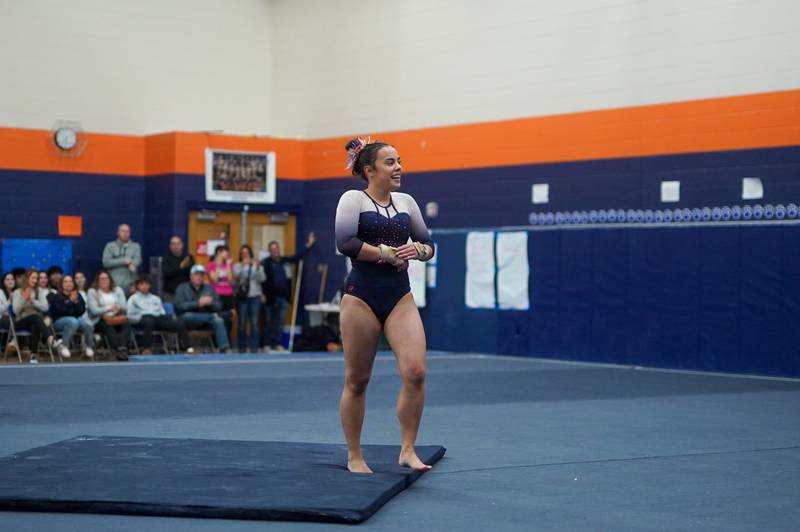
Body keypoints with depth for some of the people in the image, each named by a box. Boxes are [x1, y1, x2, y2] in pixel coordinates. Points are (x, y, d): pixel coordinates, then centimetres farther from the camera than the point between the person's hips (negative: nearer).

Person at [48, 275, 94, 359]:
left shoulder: (78, 295, 10)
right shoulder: (55, 296, -1)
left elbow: (82, 312, 2)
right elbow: (61, 310, -15)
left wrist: (76, 302, -13)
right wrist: (70, 301, -19)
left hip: (77, 319, 4)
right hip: (59, 321, -4)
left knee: (88, 324, -29)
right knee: (73, 321, -39)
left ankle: (89, 347, -5)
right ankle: (63, 346, -25)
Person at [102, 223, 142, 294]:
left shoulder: (135, 246, 12)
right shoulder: (110, 246, 9)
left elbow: (137, 261, -3)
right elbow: (106, 262, -3)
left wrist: (131, 263, -27)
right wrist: (123, 261, -9)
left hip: (129, 284, 1)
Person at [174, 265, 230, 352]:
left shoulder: (209, 288, 17)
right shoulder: (182, 288, 8)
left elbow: (218, 306, 10)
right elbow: (179, 306, -10)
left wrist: (210, 303, -13)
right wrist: (198, 303, -20)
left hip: (206, 319, 2)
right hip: (189, 320, -2)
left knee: (219, 320, -30)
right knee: (187, 316, -37)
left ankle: (224, 350, -38)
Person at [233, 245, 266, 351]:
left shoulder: (257, 265, 8)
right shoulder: (237, 265, 7)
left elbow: (263, 279, -3)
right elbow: (236, 276, -10)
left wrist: (258, 268, -20)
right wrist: (242, 265, -24)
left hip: (255, 296, 0)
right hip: (242, 296, 0)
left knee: (254, 322, -3)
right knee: (242, 322, -1)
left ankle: (254, 346, 0)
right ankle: (242, 346, 6)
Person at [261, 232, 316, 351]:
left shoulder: (284, 261, 7)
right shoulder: (265, 263, -9)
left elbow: (298, 256, 13)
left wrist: (308, 245, 10)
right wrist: (262, 294, -19)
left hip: (282, 296, 4)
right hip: (270, 296, -4)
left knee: (280, 321, 3)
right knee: (268, 321, 6)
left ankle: (277, 343, 7)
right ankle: (267, 344, 13)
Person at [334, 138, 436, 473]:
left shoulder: (406, 202, 13)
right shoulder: (353, 199, -3)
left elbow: (428, 244, 19)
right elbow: (345, 243, -18)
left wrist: (417, 250, -4)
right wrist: (386, 253, -15)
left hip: (400, 297, 4)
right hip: (361, 297, -4)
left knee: (415, 371, -13)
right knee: (357, 380, 4)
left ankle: (408, 450, -1)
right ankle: (354, 456, 18)